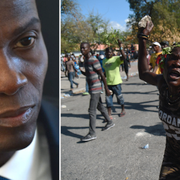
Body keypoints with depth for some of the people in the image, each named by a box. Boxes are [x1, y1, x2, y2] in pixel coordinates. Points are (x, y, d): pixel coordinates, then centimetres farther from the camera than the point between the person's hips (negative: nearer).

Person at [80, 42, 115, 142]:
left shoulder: (94, 60, -17)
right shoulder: (86, 60, 12)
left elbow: (102, 75, -15)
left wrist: (106, 88, -14)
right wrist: (80, 71, 3)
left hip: (95, 88, -9)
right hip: (92, 88, 9)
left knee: (92, 111, -9)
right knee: (100, 106, 21)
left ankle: (92, 134, -4)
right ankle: (110, 122, 38)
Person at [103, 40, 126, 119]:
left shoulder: (116, 59, -9)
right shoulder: (104, 61, 11)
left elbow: (124, 57, -29)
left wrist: (120, 47, -35)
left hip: (116, 82, -5)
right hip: (108, 83, 5)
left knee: (119, 96, 10)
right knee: (108, 98, 2)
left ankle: (123, 110, 32)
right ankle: (109, 115, 7)